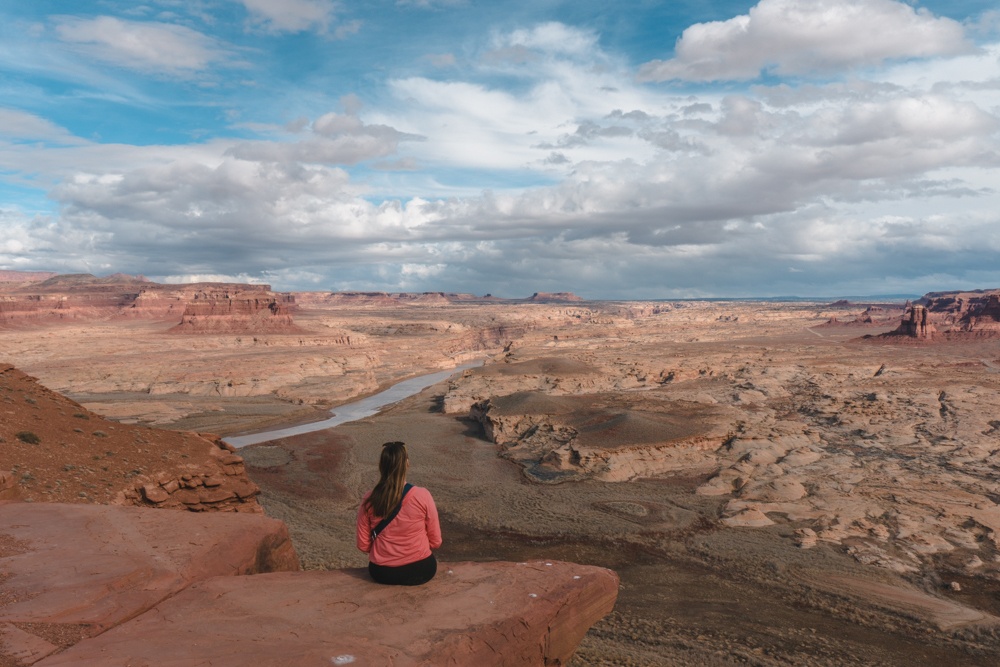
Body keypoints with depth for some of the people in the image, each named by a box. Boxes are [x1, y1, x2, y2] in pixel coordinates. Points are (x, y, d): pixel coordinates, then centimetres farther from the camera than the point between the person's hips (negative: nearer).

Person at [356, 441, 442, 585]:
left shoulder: (369, 499, -11)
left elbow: (363, 545, -2)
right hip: (420, 571, -2)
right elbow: (435, 542, -7)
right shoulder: (422, 495, -17)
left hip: (381, 573, 2)